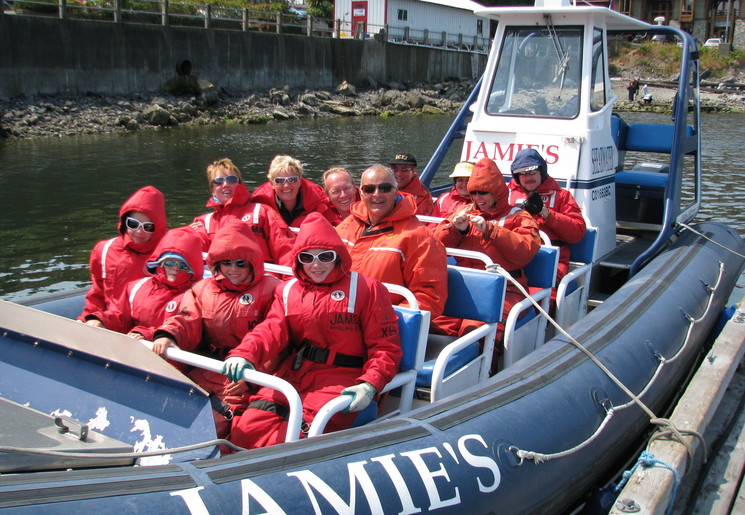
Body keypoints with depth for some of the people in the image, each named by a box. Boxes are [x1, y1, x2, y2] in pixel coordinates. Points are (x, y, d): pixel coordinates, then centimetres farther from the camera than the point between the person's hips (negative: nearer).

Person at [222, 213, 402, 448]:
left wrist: (369, 385, -18)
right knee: (246, 430, -14)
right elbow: (271, 330, 2)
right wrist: (244, 354, -20)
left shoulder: (365, 288, 2)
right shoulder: (287, 290, 17)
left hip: (340, 378, -5)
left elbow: (386, 346, -1)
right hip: (291, 374, 5)